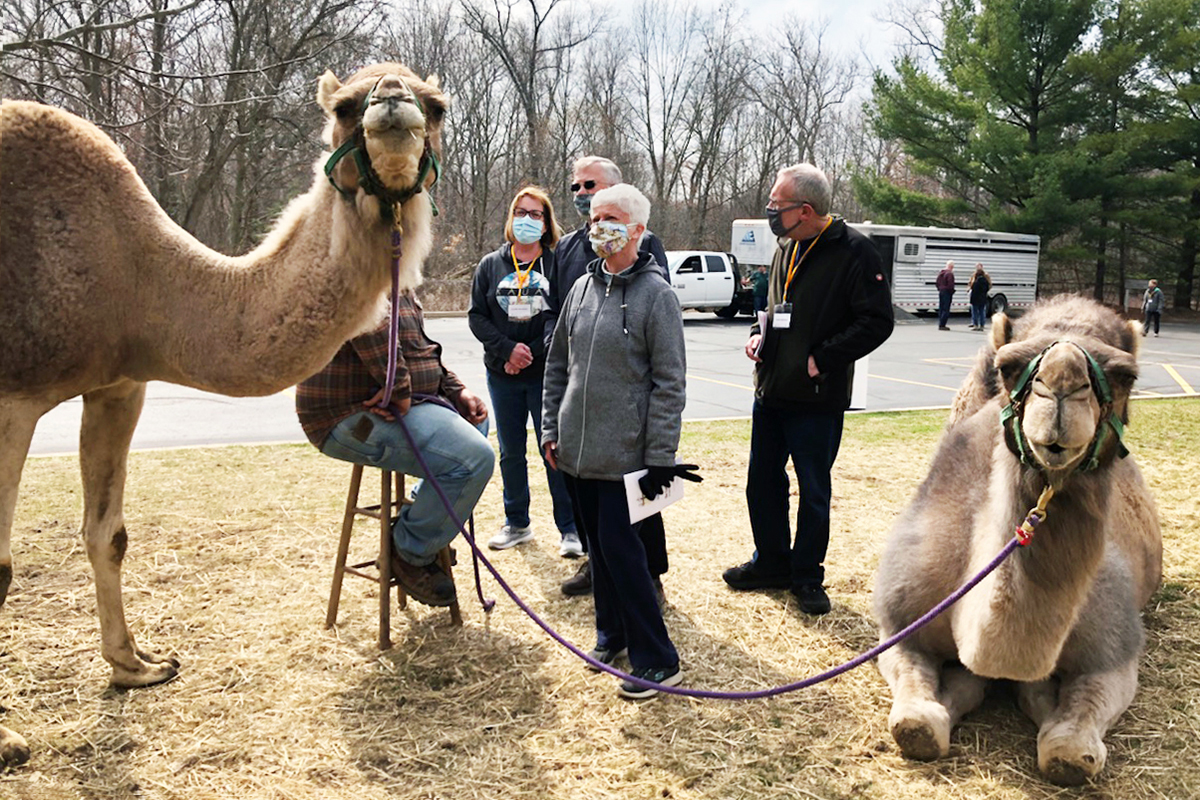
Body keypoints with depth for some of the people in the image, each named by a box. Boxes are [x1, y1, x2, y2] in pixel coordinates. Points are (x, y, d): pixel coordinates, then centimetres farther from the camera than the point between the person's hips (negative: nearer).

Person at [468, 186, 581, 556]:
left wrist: (531, 354, -14)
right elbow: (476, 315, 2)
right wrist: (507, 349, -12)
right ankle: (517, 523, 27)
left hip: (546, 375, -3)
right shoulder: (491, 265, 7)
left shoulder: (557, 264, -2)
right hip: (502, 374, 4)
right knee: (510, 453, 13)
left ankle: (569, 529, 11)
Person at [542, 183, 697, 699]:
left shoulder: (656, 294, -8)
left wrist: (660, 457, -13)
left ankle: (657, 661, 5)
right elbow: (557, 363, 17)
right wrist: (550, 429, 12)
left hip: (624, 452, -6)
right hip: (577, 447, 6)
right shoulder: (582, 288, 10)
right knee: (597, 544, 14)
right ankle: (612, 633, 31)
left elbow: (669, 382, -10)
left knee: (620, 548, -6)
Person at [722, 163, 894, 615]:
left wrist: (822, 360, -18)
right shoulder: (786, 249, 10)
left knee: (814, 492, 7)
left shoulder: (853, 252, -13)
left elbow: (877, 322, -16)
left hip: (817, 398, -7)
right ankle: (772, 563, 32)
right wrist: (758, 333, 5)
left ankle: (807, 576, 23)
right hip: (770, 391, 7)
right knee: (763, 482, 15)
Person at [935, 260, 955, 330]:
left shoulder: (940, 273, 12)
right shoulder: (949, 273, -15)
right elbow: (950, 284, -20)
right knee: (946, 309, -6)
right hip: (947, 293, -9)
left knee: (941, 309, 12)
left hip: (941, 292, 9)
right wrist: (951, 290, -7)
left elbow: (937, 282, 16)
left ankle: (940, 324, 15)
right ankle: (942, 325, -9)